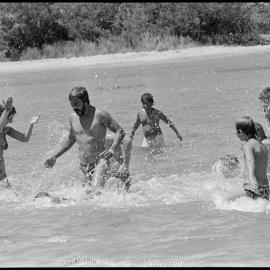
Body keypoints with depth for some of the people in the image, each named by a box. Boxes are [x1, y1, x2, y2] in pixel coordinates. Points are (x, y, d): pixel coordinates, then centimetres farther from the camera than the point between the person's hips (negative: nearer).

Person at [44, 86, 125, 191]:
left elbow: (120, 131, -5)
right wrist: (55, 157, 22)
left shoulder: (100, 115, -9)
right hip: (83, 166, 6)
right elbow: (71, 140, 27)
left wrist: (112, 149, -21)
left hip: (99, 162, -6)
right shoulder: (73, 118, 10)